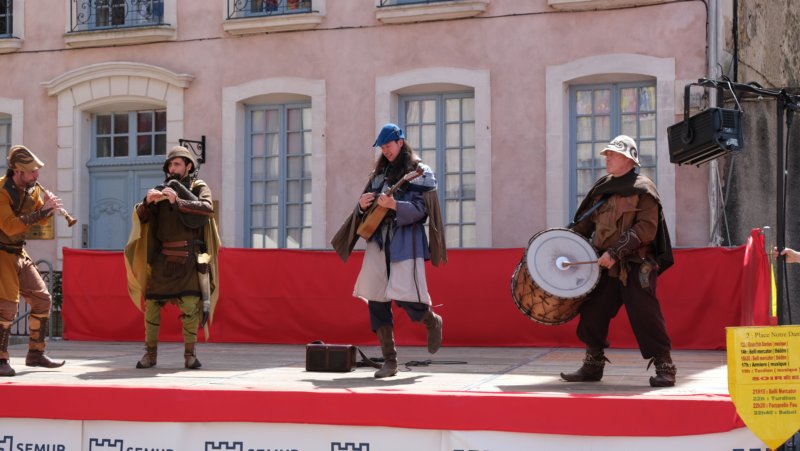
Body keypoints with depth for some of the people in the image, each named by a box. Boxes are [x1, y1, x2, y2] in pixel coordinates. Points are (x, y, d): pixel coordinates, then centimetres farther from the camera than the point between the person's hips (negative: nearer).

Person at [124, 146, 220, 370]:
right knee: (151, 303, -1)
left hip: (189, 258, -3)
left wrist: (178, 201, -24)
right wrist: (148, 201, -14)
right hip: (164, 257, 3)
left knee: (190, 304, -15)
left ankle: (190, 354, -3)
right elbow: (140, 216, 7)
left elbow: (207, 210, -15)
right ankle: (150, 353, 9)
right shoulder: (162, 190, 14)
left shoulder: (199, 188, 5)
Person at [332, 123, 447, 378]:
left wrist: (394, 205, -23)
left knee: (405, 297, -14)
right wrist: (362, 205, -3)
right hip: (378, 239, 6)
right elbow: (365, 213, 19)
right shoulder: (379, 172, 18)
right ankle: (389, 361, 5)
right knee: (376, 300, -1)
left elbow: (420, 209, -9)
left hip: (406, 241, -6)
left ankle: (433, 322, 21)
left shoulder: (419, 172, 1)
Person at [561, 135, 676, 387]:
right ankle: (593, 366, 19)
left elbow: (646, 229, -15)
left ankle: (664, 368, 0)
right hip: (605, 266, 6)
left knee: (645, 315, -9)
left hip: (635, 267, -6)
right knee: (592, 313, 6)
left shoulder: (643, 189, -6)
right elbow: (585, 222, 19)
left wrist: (615, 253, -20)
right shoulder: (602, 188, 14)